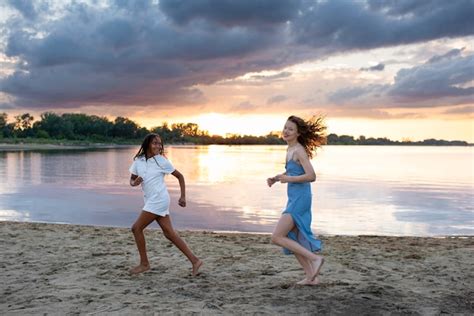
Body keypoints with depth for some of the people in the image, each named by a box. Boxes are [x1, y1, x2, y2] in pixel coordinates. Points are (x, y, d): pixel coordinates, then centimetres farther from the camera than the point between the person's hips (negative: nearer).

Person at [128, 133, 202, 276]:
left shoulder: (161, 161, -5)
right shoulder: (138, 161, 8)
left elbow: (180, 176, 2)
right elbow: (132, 180, 15)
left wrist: (183, 197, -2)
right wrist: (134, 182, -9)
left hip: (159, 200, -6)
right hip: (150, 200, 6)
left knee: (137, 228, -6)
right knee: (169, 233, 4)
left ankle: (144, 263, 9)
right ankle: (194, 260, 8)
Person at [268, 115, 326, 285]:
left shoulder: (299, 150, -15)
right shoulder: (290, 149, 12)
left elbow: (311, 176, -23)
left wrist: (288, 179, -17)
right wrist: (275, 178, 10)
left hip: (300, 198, -10)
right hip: (294, 199, 10)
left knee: (277, 237, -9)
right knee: (292, 240, 14)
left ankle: (314, 258, -5)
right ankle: (311, 277, 21)